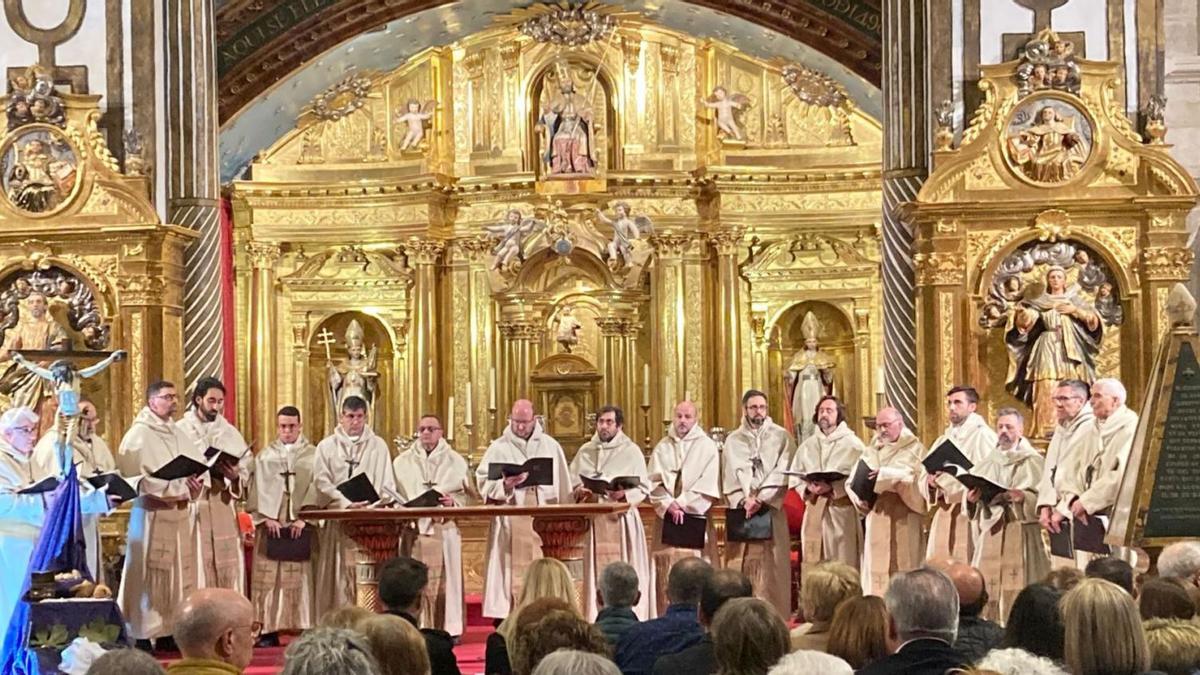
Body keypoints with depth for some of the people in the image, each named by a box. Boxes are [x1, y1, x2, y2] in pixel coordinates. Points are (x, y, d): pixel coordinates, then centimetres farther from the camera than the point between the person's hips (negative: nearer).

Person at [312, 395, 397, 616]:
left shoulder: (378, 446, 14)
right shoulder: (326, 447, 10)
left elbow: (387, 483, 10)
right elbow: (322, 482, -1)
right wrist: (346, 503, -16)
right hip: (337, 520, 0)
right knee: (338, 576, -5)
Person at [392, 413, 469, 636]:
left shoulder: (455, 461, 10)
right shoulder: (403, 462, 13)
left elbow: (464, 495, 6)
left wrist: (452, 501, -14)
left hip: (444, 528, -1)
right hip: (413, 527, 1)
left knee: (444, 578, -2)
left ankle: (449, 628, 2)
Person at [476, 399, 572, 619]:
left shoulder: (550, 446, 11)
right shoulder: (498, 448, 6)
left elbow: (563, 487, 12)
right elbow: (484, 483, -1)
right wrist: (505, 485, -20)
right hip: (510, 523, -1)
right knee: (512, 574, -5)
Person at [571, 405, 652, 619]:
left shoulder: (631, 451, 4)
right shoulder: (585, 452, 13)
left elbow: (643, 488, -1)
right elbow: (572, 483, 13)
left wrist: (625, 495, -19)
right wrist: (580, 491, -8)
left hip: (622, 519, -3)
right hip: (595, 520, 3)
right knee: (598, 571, 1)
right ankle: (596, 620, 3)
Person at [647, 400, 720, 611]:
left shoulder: (707, 447, 4)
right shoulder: (662, 448, 12)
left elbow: (708, 485, -5)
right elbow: (653, 482, 4)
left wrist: (682, 504, -11)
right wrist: (668, 504, -12)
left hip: (696, 516, -2)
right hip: (666, 517, 2)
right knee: (666, 570, -2)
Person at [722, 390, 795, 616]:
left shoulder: (781, 437, 5)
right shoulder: (733, 441, 13)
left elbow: (782, 473, -5)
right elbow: (733, 475, 4)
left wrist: (760, 499, -14)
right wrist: (744, 500, -12)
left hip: (771, 510, -2)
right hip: (741, 509, 2)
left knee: (771, 567, -5)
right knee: (740, 568, -2)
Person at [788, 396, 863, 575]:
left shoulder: (852, 444, 2)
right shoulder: (807, 445, 16)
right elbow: (794, 478, 12)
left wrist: (832, 488, -20)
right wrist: (808, 488, -8)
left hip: (842, 510, -4)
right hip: (814, 510, 4)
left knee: (843, 566, -6)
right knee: (812, 563, 0)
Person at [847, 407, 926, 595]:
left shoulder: (914, 449, 2)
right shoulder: (872, 450, 16)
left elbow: (915, 477, -14)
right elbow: (854, 479, 9)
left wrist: (886, 474, -25)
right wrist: (860, 498, -10)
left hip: (903, 518, -4)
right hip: (877, 517, 4)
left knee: (902, 566, -5)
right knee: (876, 567, 0)